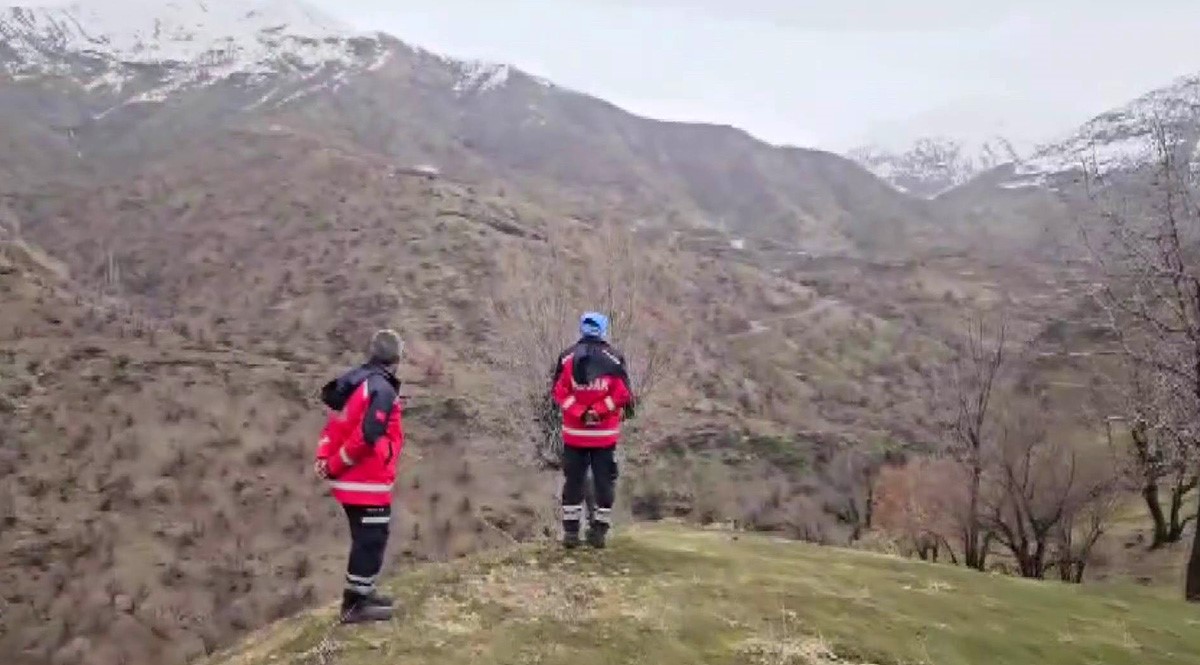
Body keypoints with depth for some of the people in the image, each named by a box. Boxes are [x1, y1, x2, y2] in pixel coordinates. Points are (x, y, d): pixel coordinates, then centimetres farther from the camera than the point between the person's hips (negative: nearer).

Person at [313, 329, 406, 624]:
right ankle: (355, 604, 7)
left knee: (366, 539, 21)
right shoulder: (382, 389, -18)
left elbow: (335, 424, 12)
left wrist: (323, 458, 3)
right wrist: (335, 466, -14)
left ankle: (363, 592, 33)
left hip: (350, 480, 10)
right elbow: (367, 435, -25)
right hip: (368, 482, -10)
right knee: (370, 540, 0)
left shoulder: (356, 383, 13)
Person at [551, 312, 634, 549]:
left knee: (573, 481, 10)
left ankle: (570, 531, 11)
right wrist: (598, 411, -9)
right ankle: (598, 532, 11)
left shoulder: (567, 357, -2)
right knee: (605, 481, 9)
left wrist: (580, 413, -9)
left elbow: (560, 392, -7)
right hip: (605, 434, -1)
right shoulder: (614, 358, -5)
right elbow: (622, 394, -10)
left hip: (574, 433, 1)